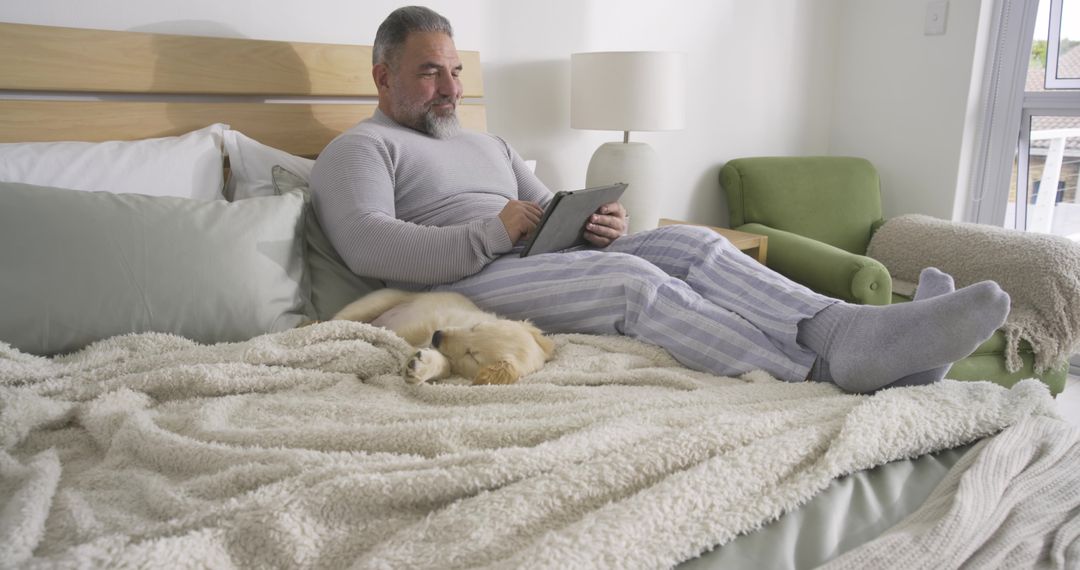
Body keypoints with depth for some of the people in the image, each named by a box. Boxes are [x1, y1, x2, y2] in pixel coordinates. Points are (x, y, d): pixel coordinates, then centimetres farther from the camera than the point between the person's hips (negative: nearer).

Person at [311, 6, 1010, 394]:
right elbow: (369, 247, -15)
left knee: (688, 242, -15)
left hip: (540, 269, 7)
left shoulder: (489, 144, 29)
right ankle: (824, 367, -38)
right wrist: (495, 235, -17)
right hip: (458, 288, -7)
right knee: (629, 276, -31)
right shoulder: (358, 149, 5)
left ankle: (845, 328, -32)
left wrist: (599, 226, -2)